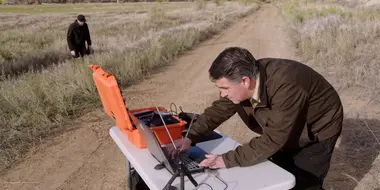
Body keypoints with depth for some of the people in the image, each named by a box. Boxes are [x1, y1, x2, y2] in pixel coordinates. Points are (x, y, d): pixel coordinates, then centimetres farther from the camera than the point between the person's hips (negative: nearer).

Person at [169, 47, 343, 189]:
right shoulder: (240, 79, -19)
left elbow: (272, 140, -37)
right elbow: (218, 110, -9)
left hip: (317, 131, -6)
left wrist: (229, 160, -35)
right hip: (287, 133, 7)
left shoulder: (285, 88, -42)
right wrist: (190, 138, -21)